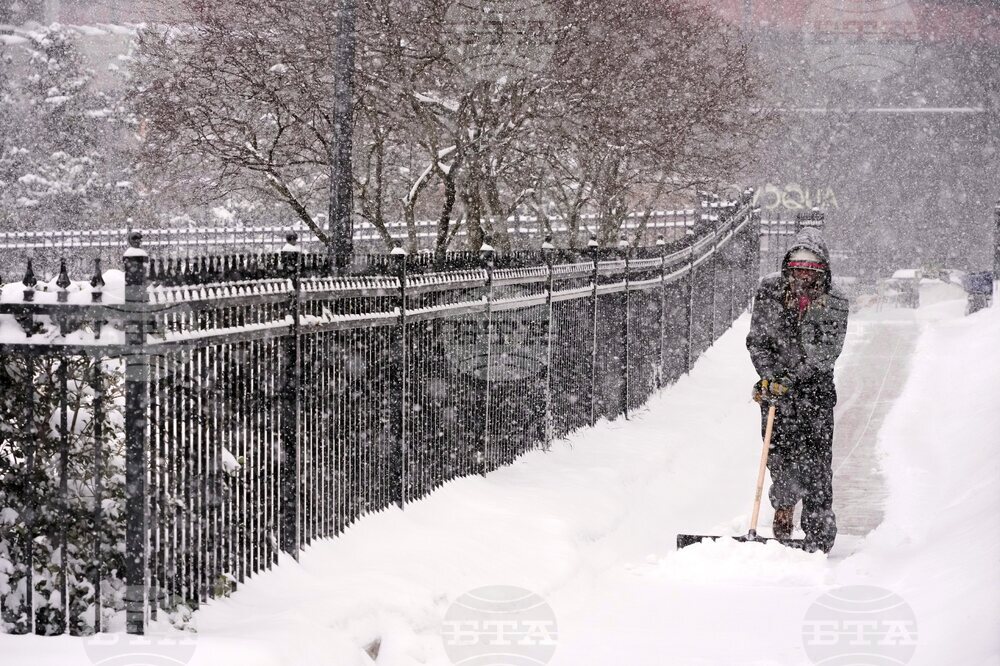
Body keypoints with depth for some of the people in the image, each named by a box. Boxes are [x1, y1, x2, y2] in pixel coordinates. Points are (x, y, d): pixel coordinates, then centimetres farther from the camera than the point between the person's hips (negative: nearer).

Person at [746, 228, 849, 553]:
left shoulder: (833, 304, -10)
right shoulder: (769, 291, -5)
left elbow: (824, 355, -14)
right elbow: (757, 340, -3)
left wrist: (790, 380, -24)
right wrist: (769, 376, -17)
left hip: (816, 388, -1)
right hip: (776, 383, 1)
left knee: (815, 461, -6)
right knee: (779, 454, -4)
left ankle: (819, 536, -1)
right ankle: (784, 507, 25)